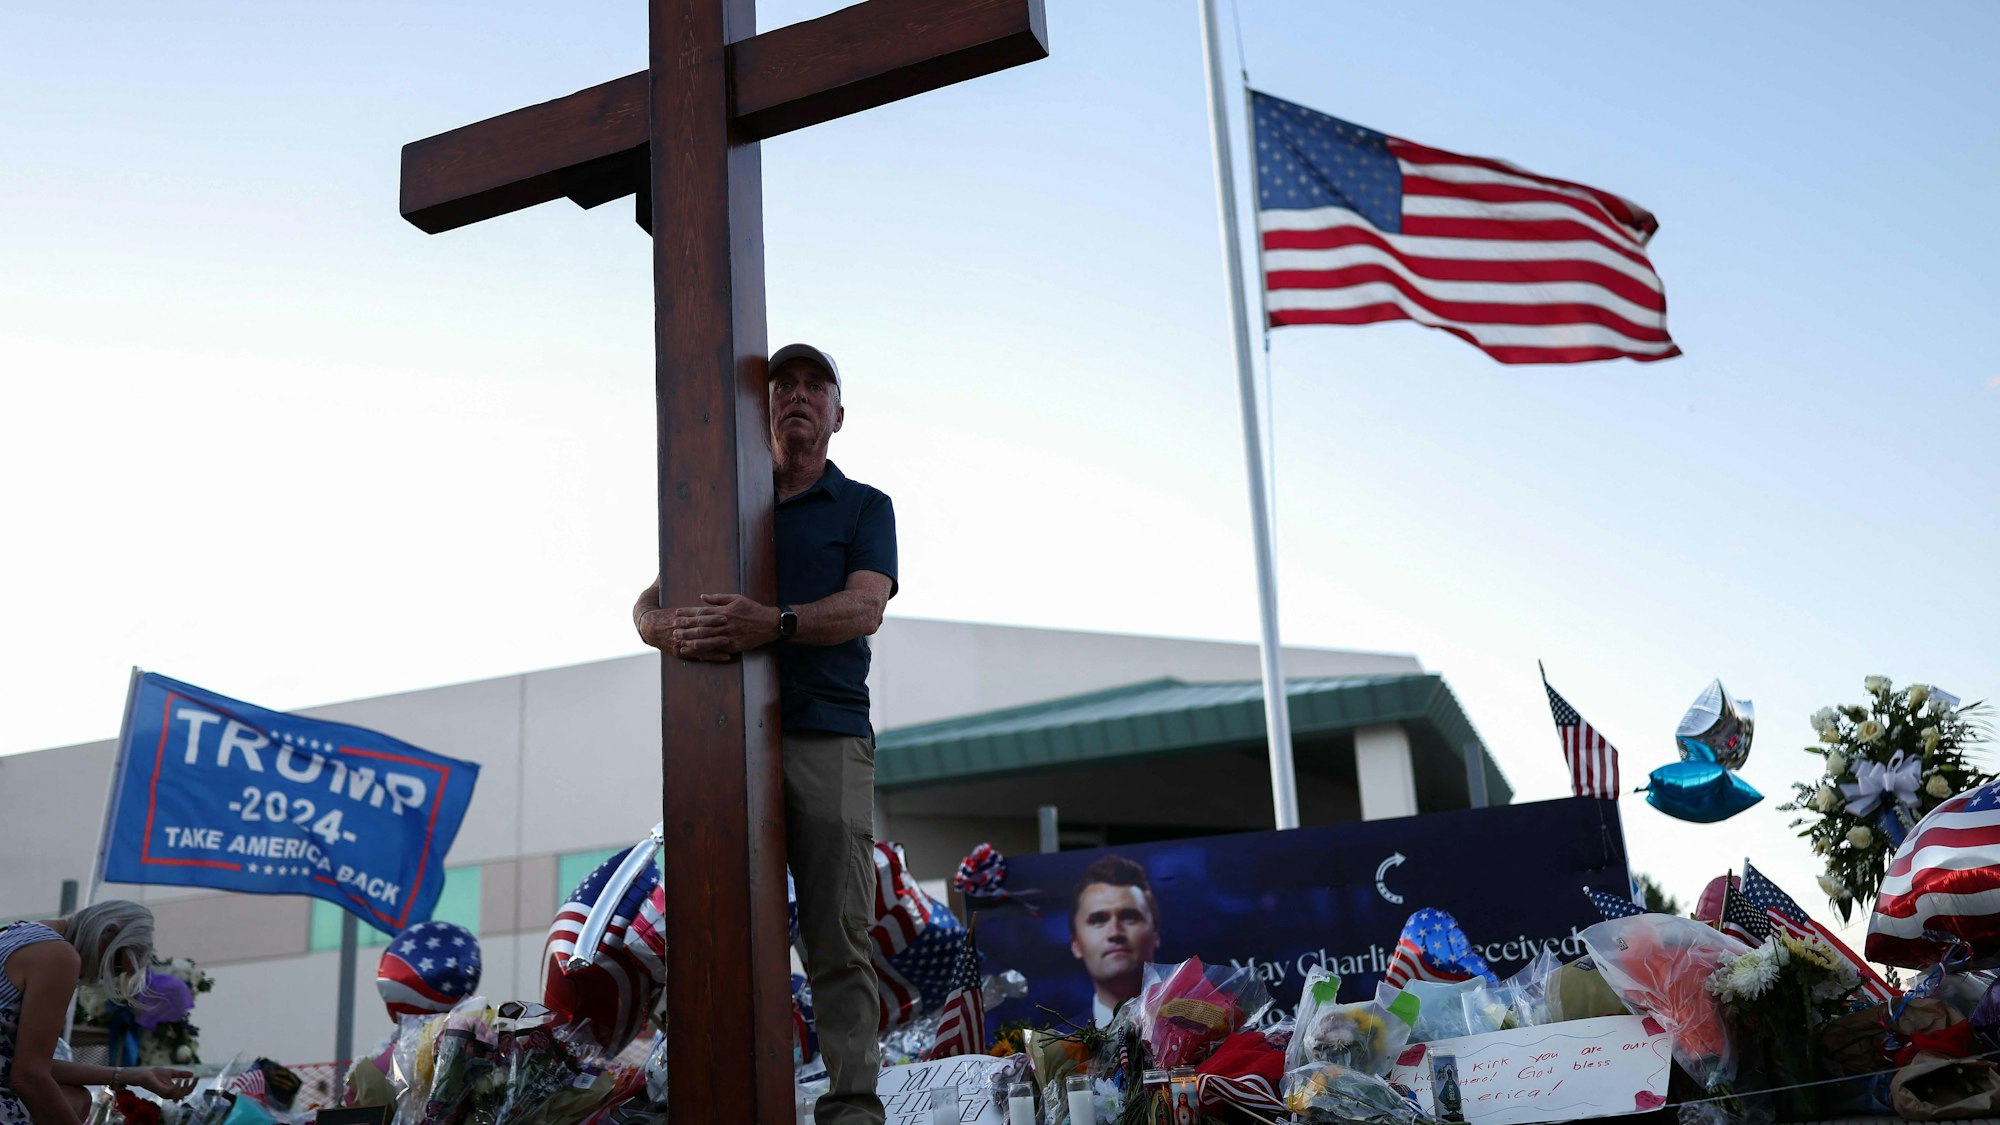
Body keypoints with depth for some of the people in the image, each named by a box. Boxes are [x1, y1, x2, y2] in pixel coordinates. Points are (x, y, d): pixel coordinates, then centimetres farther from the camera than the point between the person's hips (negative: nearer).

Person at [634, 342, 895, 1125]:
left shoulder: (863, 507, 15)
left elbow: (865, 609, -3)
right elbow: (647, 606, 14)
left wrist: (775, 624, -23)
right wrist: (674, 631, -13)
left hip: (827, 737, -2)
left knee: (838, 935, -7)